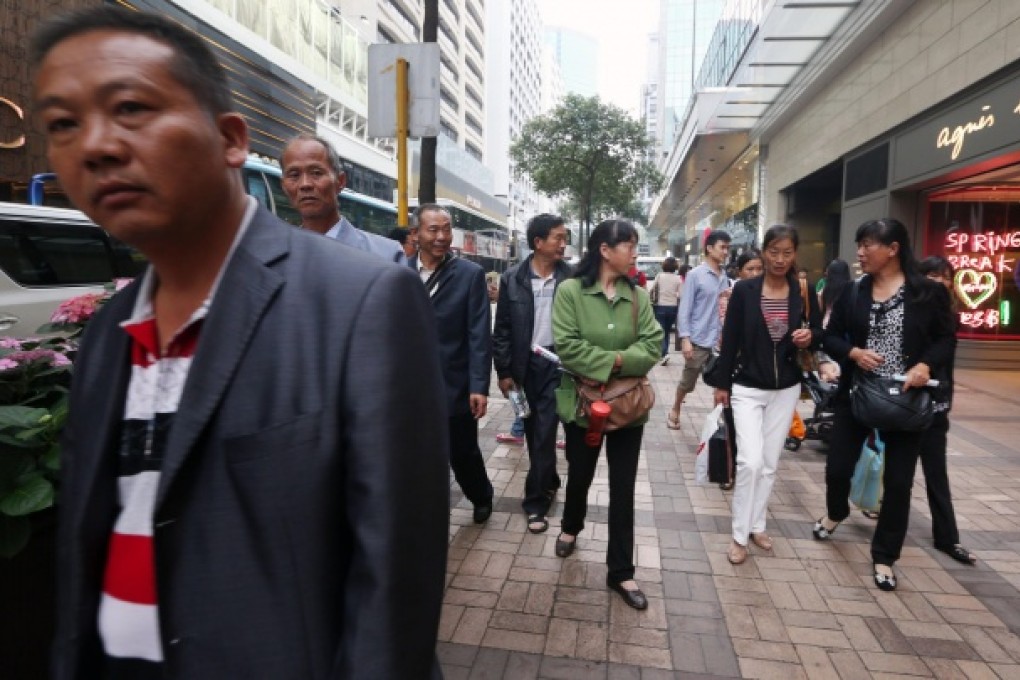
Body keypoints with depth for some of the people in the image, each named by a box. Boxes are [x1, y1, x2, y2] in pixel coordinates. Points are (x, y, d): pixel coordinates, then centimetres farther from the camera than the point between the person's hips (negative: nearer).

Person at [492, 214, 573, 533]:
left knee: (544, 432, -4)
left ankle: (535, 501, 9)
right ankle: (549, 483, 37)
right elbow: (502, 329, 0)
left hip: (558, 363, -2)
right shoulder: (512, 279, -3)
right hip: (524, 365, 2)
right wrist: (503, 371, -2)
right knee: (534, 432, 14)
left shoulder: (570, 278, -4)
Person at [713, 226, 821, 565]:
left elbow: (819, 332, 8)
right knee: (750, 461, -11)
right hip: (747, 388, -3)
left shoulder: (804, 292, 0)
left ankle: (757, 525, 29)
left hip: (786, 389, 3)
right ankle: (739, 535, 5)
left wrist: (810, 336, -16)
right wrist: (722, 384, -4)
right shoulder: (744, 289, -7)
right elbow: (730, 339, -5)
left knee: (770, 463, 12)